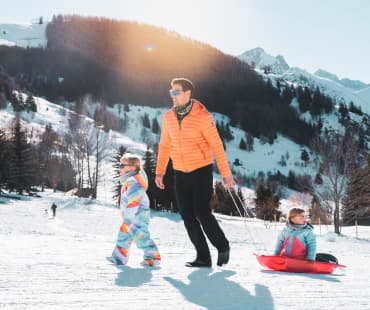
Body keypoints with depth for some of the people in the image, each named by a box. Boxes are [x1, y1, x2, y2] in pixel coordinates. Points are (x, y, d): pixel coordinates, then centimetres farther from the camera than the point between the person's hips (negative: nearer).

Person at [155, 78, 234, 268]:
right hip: (180, 174, 5)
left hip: (201, 171, -5)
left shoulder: (202, 116, -11)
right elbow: (165, 145, 14)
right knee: (188, 216, 3)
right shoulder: (168, 117, 5)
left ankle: (222, 247, 15)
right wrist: (159, 172, 9)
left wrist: (226, 173, -10)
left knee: (202, 212, -9)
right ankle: (203, 258, 13)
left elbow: (216, 145, -10)